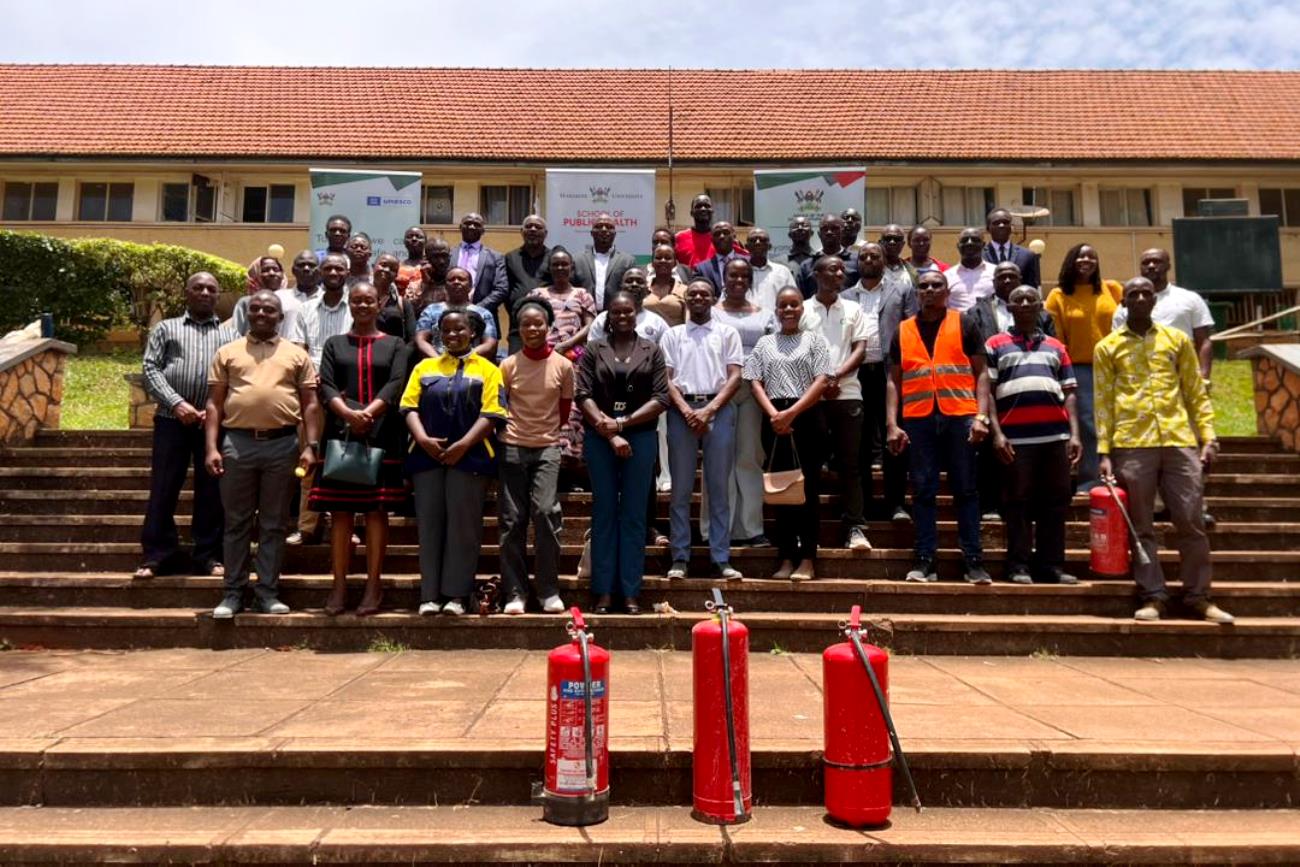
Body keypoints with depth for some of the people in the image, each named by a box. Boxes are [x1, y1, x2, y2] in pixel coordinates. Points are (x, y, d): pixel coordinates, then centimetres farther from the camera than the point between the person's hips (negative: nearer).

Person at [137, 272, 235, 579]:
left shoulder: (230, 334, 16)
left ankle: (208, 556, 10)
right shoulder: (166, 328, 15)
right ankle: (158, 555, 8)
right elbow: (150, 369, 3)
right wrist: (176, 404, -11)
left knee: (212, 491, 3)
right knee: (163, 489, 0)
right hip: (172, 419, 0)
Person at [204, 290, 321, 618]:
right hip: (237, 443, 1)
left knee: (274, 524, 6)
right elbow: (214, 404, 8)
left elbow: (310, 404, 7)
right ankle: (233, 592, 15)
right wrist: (211, 448, -1)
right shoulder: (228, 352, 11)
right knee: (237, 522, 7)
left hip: (282, 445, 0)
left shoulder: (297, 354, 10)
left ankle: (268, 591, 14)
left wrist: (311, 446, -3)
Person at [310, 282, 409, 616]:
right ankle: (339, 585, 6)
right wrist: (348, 414, -17)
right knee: (340, 511, 0)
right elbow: (326, 386, 3)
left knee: (377, 510, -2)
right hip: (340, 435, 1)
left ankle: (373, 585, 3)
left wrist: (368, 413, -18)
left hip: (381, 436, -1)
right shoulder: (334, 344, 16)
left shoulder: (395, 345, 13)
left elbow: (396, 385, -2)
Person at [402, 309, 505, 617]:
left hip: (469, 456, -3)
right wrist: (423, 439, -10)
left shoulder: (487, 370, 6)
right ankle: (430, 594, 8)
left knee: (463, 525, -2)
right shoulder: (425, 367, 16)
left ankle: (457, 594, 4)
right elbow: (409, 407, 7)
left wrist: (463, 445, -14)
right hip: (427, 456, 3)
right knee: (429, 524, 3)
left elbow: (491, 413, -4)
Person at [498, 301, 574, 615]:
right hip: (513, 447, 1)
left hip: (547, 447, -1)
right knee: (512, 520, 1)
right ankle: (515, 593, 9)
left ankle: (549, 591, -2)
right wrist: (510, 430, 9)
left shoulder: (563, 366, 1)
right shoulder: (508, 366, 1)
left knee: (545, 512, -13)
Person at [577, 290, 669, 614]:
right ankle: (603, 590, 9)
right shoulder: (593, 350, 7)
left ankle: (631, 592, 8)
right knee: (604, 511, 3)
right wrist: (609, 433, -12)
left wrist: (622, 422, -10)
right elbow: (583, 395, -3)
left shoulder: (651, 351, 7)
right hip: (600, 439, 0)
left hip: (640, 437, 0)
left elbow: (661, 398, -1)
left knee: (634, 513, 3)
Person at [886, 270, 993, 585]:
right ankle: (925, 560, 8)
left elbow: (980, 372, 5)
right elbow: (894, 380, 12)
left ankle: (974, 560, 7)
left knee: (965, 489, 2)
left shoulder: (964, 325, 8)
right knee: (923, 490, 3)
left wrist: (981, 416, -7)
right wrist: (892, 423, 1)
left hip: (960, 416, -1)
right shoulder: (903, 332, 13)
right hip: (918, 420, 2)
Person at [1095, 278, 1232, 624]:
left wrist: (1208, 437, 2)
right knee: (1141, 527, 3)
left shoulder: (1178, 339, 13)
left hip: (1180, 441, 2)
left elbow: (1197, 394, 12)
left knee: (1192, 522, 2)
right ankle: (1153, 596, 10)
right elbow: (1103, 402, 4)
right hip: (1132, 445, -1)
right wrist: (1104, 452, -2)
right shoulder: (1107, 346, 8)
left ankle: (1198, 596, 13)